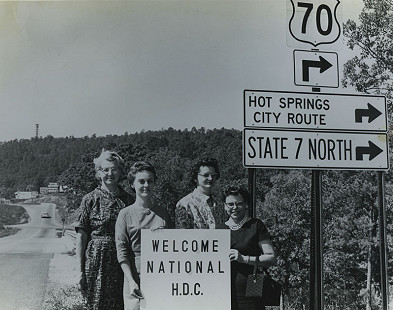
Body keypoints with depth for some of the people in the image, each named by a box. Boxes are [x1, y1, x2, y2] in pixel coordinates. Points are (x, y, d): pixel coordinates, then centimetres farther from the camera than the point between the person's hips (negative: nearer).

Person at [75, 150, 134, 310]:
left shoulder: (128, 199, 8)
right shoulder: (90, 199, 0)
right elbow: (81, 236, -1)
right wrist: (80, 271, -6)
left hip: (122, 264, 2)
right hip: (96, 262, -2)